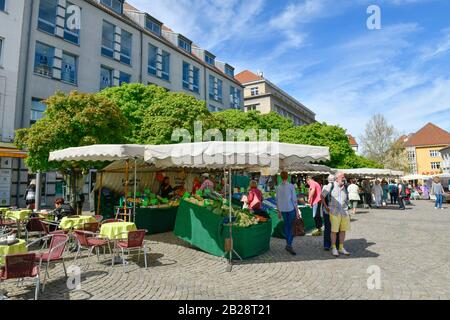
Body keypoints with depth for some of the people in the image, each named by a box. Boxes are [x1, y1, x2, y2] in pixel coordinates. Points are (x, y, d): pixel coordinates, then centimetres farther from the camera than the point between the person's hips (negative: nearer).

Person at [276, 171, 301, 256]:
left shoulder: (278, 187, 2)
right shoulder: (291, 186, -10)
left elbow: (277, 201, 7)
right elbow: (294, 199, -11)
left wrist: (279, 212, 16)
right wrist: (297, 211, -5)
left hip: (283, 210, 4)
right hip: (291, 209, -4)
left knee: (286, 225, 17)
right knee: (292, 227, 1)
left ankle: (288, 244, 24)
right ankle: (289, 245, -10)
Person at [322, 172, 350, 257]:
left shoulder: (345, 187, 9)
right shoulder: (332, 186, -5)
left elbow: (347, 199, 18)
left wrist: (347, 210, 12)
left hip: (344, 212, 5)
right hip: (334, 212, -4)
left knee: (343, 230, 9)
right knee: (334, 230, 0)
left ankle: (341, 248, 22)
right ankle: (334, 248, 12)